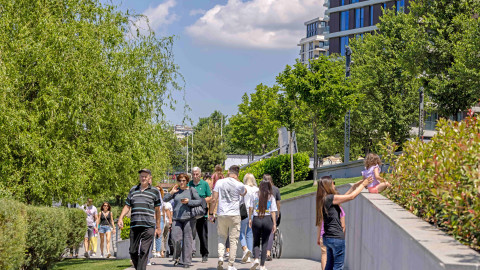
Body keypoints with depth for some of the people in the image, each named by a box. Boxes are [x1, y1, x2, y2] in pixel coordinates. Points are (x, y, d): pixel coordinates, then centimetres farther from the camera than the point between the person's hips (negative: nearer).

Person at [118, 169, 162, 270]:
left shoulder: (155, 191, 8)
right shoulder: (133, 190, 17)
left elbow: (157, 210, 12)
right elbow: (127, 206, 20)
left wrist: (158, 227, 14)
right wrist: (120, 218, 5)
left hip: (148, 226, -3)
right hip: (134, 226, 3)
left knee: (143, 251, -11)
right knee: (133, 251, 3)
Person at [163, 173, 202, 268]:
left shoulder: (191, 190, 4)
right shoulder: (176, 191, 12)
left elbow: (199, 201, 2)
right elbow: (165, 199, 11)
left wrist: (189, 201, -11)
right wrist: (171, 192, -3)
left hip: (188, 218, -2)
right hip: (176, 218, 2)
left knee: (187, 240, -2)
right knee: (176, 239, -9)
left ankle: (186, 261, 4)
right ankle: (176, 257, 15)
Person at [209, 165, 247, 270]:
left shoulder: (219, 182, -1)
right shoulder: (239, 185, -5)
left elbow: (214, 199, -3)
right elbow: (244, 193, 18)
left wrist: (211, 213, 5)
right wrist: (237, 180, 10)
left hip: (221, 214, 2)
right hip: (234, 214, -2)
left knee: (222, 236, 19)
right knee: (233, 239, 5)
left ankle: (220, 257, -2)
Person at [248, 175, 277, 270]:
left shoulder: (255, 195, 0)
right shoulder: (271, 197, -1)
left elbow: (251, 208, 1)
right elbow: (273, 211, -2)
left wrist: (250, 219, 10)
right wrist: (274, 223, 3)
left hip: (256, 219, 0)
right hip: (267, 219, 0)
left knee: (256, 241, 12)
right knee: (264, 243, 6)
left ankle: (256, 259, -12)